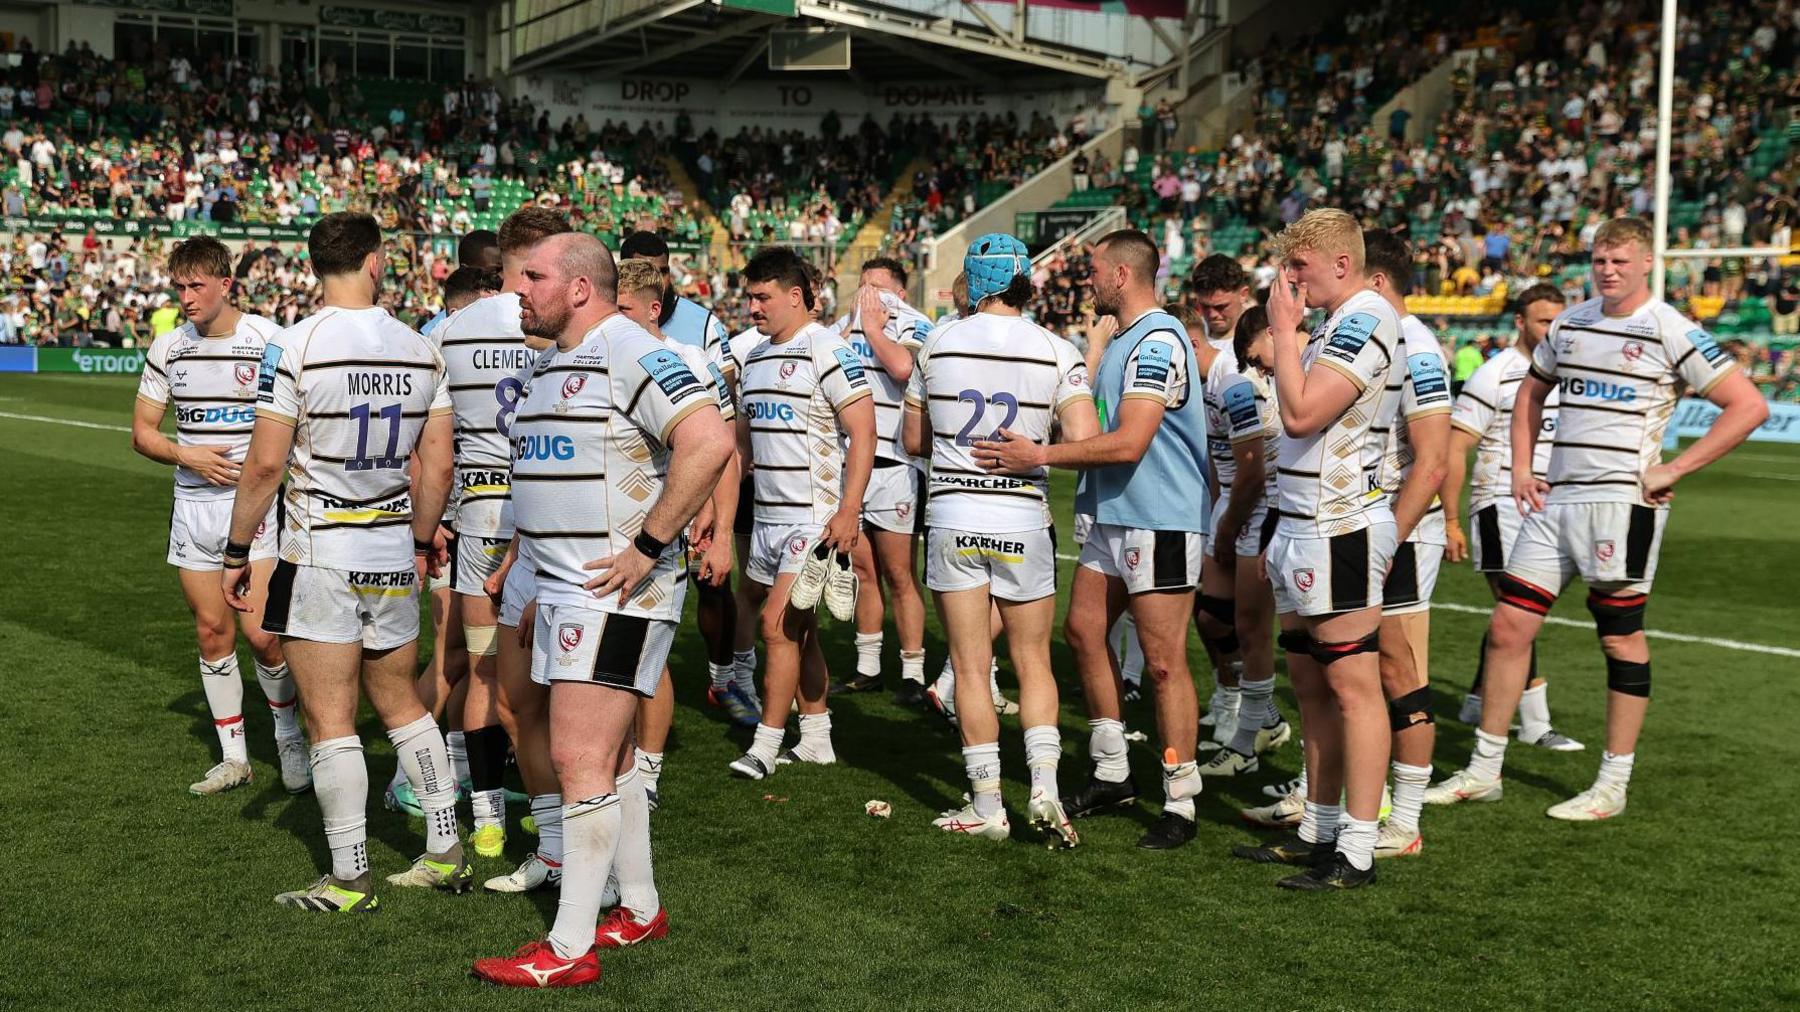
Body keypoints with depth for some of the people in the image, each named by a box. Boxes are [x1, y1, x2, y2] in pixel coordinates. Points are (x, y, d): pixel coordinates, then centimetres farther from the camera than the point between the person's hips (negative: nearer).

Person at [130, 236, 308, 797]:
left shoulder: (270, 340, -8)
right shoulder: (168, 346, 6)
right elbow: (142, 431, 10)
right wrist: (188, 456, -8)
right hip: (193, 506, 4)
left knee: (260, 632, -10)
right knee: (212, 630, 7)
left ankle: (291, 738, 15)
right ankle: (234, 757, 19)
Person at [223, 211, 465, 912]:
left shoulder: (294, 347, -12)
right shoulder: (420, 351, 1)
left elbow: (265, 464, -13)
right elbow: (437, 467, 5)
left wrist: (237, 550, -2)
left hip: (320, 557, -5)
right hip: (395, 557, 5)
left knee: (329, 720, 2)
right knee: (399, 701, 18)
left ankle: (349, 880, 8)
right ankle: (446, 852, 21)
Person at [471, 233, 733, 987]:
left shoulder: (631, 354, -16)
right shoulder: (548, 364, 15)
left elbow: (710, 441, -27)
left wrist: (648, 545, -24)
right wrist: (533, 543, 18)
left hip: (617, 591, -10)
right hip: (561, 587, 10)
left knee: (581, 760, -8)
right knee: (607, 757, 16)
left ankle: (570, 949, 0)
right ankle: (640, 910, 29)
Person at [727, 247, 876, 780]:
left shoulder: (826, 350, -11)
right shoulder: (755, 357, 15)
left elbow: (863, 432, -16)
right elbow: (743, 441, 22)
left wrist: (848, 511, -22)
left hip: (815, 519, -8)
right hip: (767, 516, 8)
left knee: (779, 625, -8)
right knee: (796, 629, 12)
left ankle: (766, 745, 1)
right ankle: (816, 738, 21)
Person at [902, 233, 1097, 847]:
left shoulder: (938, 346, 1)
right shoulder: (1056, 352, -4)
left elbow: (915, 440, 10)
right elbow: (1083, 442, -12)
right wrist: (1034, 447, 8)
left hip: (952, 518, 0)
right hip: (1022, 520, 0)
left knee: (971, 666, 6)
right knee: (1033, 662, 14)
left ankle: (986, 807, 11)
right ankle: (1044, 786, 0)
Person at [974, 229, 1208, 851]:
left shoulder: (1158, 340, -16)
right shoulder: (1123, 340, 17)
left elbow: (1129, 443, -23)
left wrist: (1038, 457, -19)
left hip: (1161, 523, -11)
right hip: (1113, 518, 11)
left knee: (1163, 662, -6)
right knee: (1083, 630, 12)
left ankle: (1181, 804, 2)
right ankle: (1111, 775, 24)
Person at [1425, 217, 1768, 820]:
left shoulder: (1671, 332, -6)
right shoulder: (1570, 323, 12)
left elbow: (1749, 406, -9)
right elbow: (1531, 393, 27)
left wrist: (1673, 470, -12)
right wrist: (1522, 468, 14)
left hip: (1622, 501, -6)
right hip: (1556, 500, 6)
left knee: (1621, 636, 2)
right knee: (1508, 626, 4)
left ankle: (1613, 785, 13)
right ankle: (1483, 771, 13)